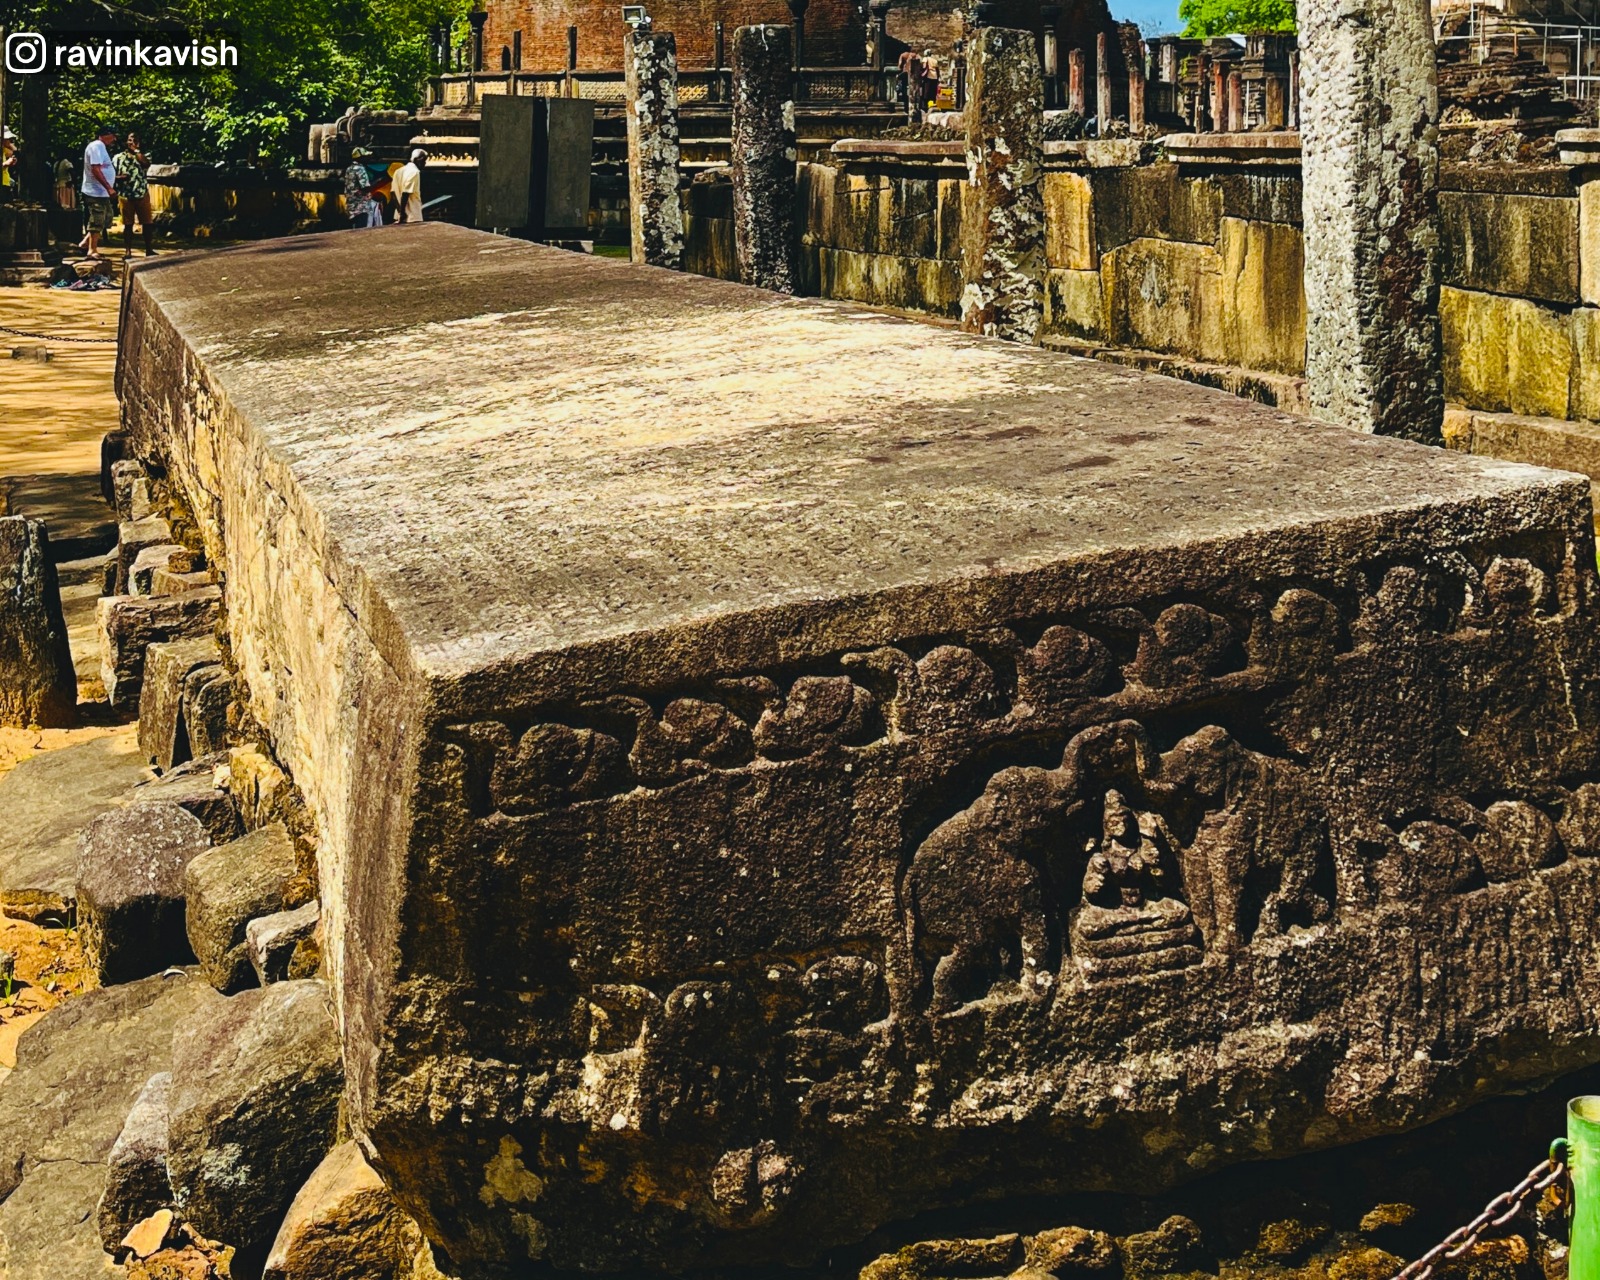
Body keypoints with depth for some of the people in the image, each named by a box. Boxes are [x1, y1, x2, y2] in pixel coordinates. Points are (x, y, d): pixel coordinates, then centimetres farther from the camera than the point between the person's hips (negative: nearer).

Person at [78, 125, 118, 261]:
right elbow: (95, 170, -24)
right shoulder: (97, 146, -15)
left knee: (106, 220, 15)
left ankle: (85, 243, 18)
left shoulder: (101, 146, 17)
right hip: (96, 192, -10)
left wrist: (117, 177, 22)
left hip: (101, 192, 10)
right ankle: (92, 251, 2)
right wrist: (109, 187, -25)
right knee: (97, 223, -5)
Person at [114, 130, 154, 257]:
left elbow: (147, 164, -14)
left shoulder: (141, 155, 9)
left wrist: (135, 150, -8)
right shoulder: (118, 157, 6)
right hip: (125, 196, -1)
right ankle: (127, 251, 5)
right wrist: (120, 177, -17)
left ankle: (148, 249, 10)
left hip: (142, 194, 1)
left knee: (146, 223, 2)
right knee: (128, 224, 3)